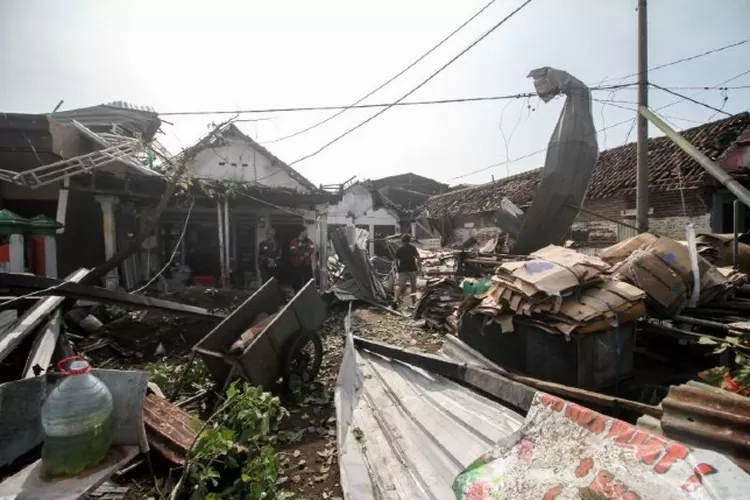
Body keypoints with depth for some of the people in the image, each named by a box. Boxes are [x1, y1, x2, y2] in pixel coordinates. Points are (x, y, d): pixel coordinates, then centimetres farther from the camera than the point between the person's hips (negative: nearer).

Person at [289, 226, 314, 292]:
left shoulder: (309, 241, 10)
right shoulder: (294, 241, -1)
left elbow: (312, 250, -2)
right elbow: (293, 251, -13)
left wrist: (305, 255, -17)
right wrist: (304, 253, -14)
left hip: (307, 264, 3)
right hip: (296, 264, -3)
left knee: (308, 280, 1)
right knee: (297, 280, 0)